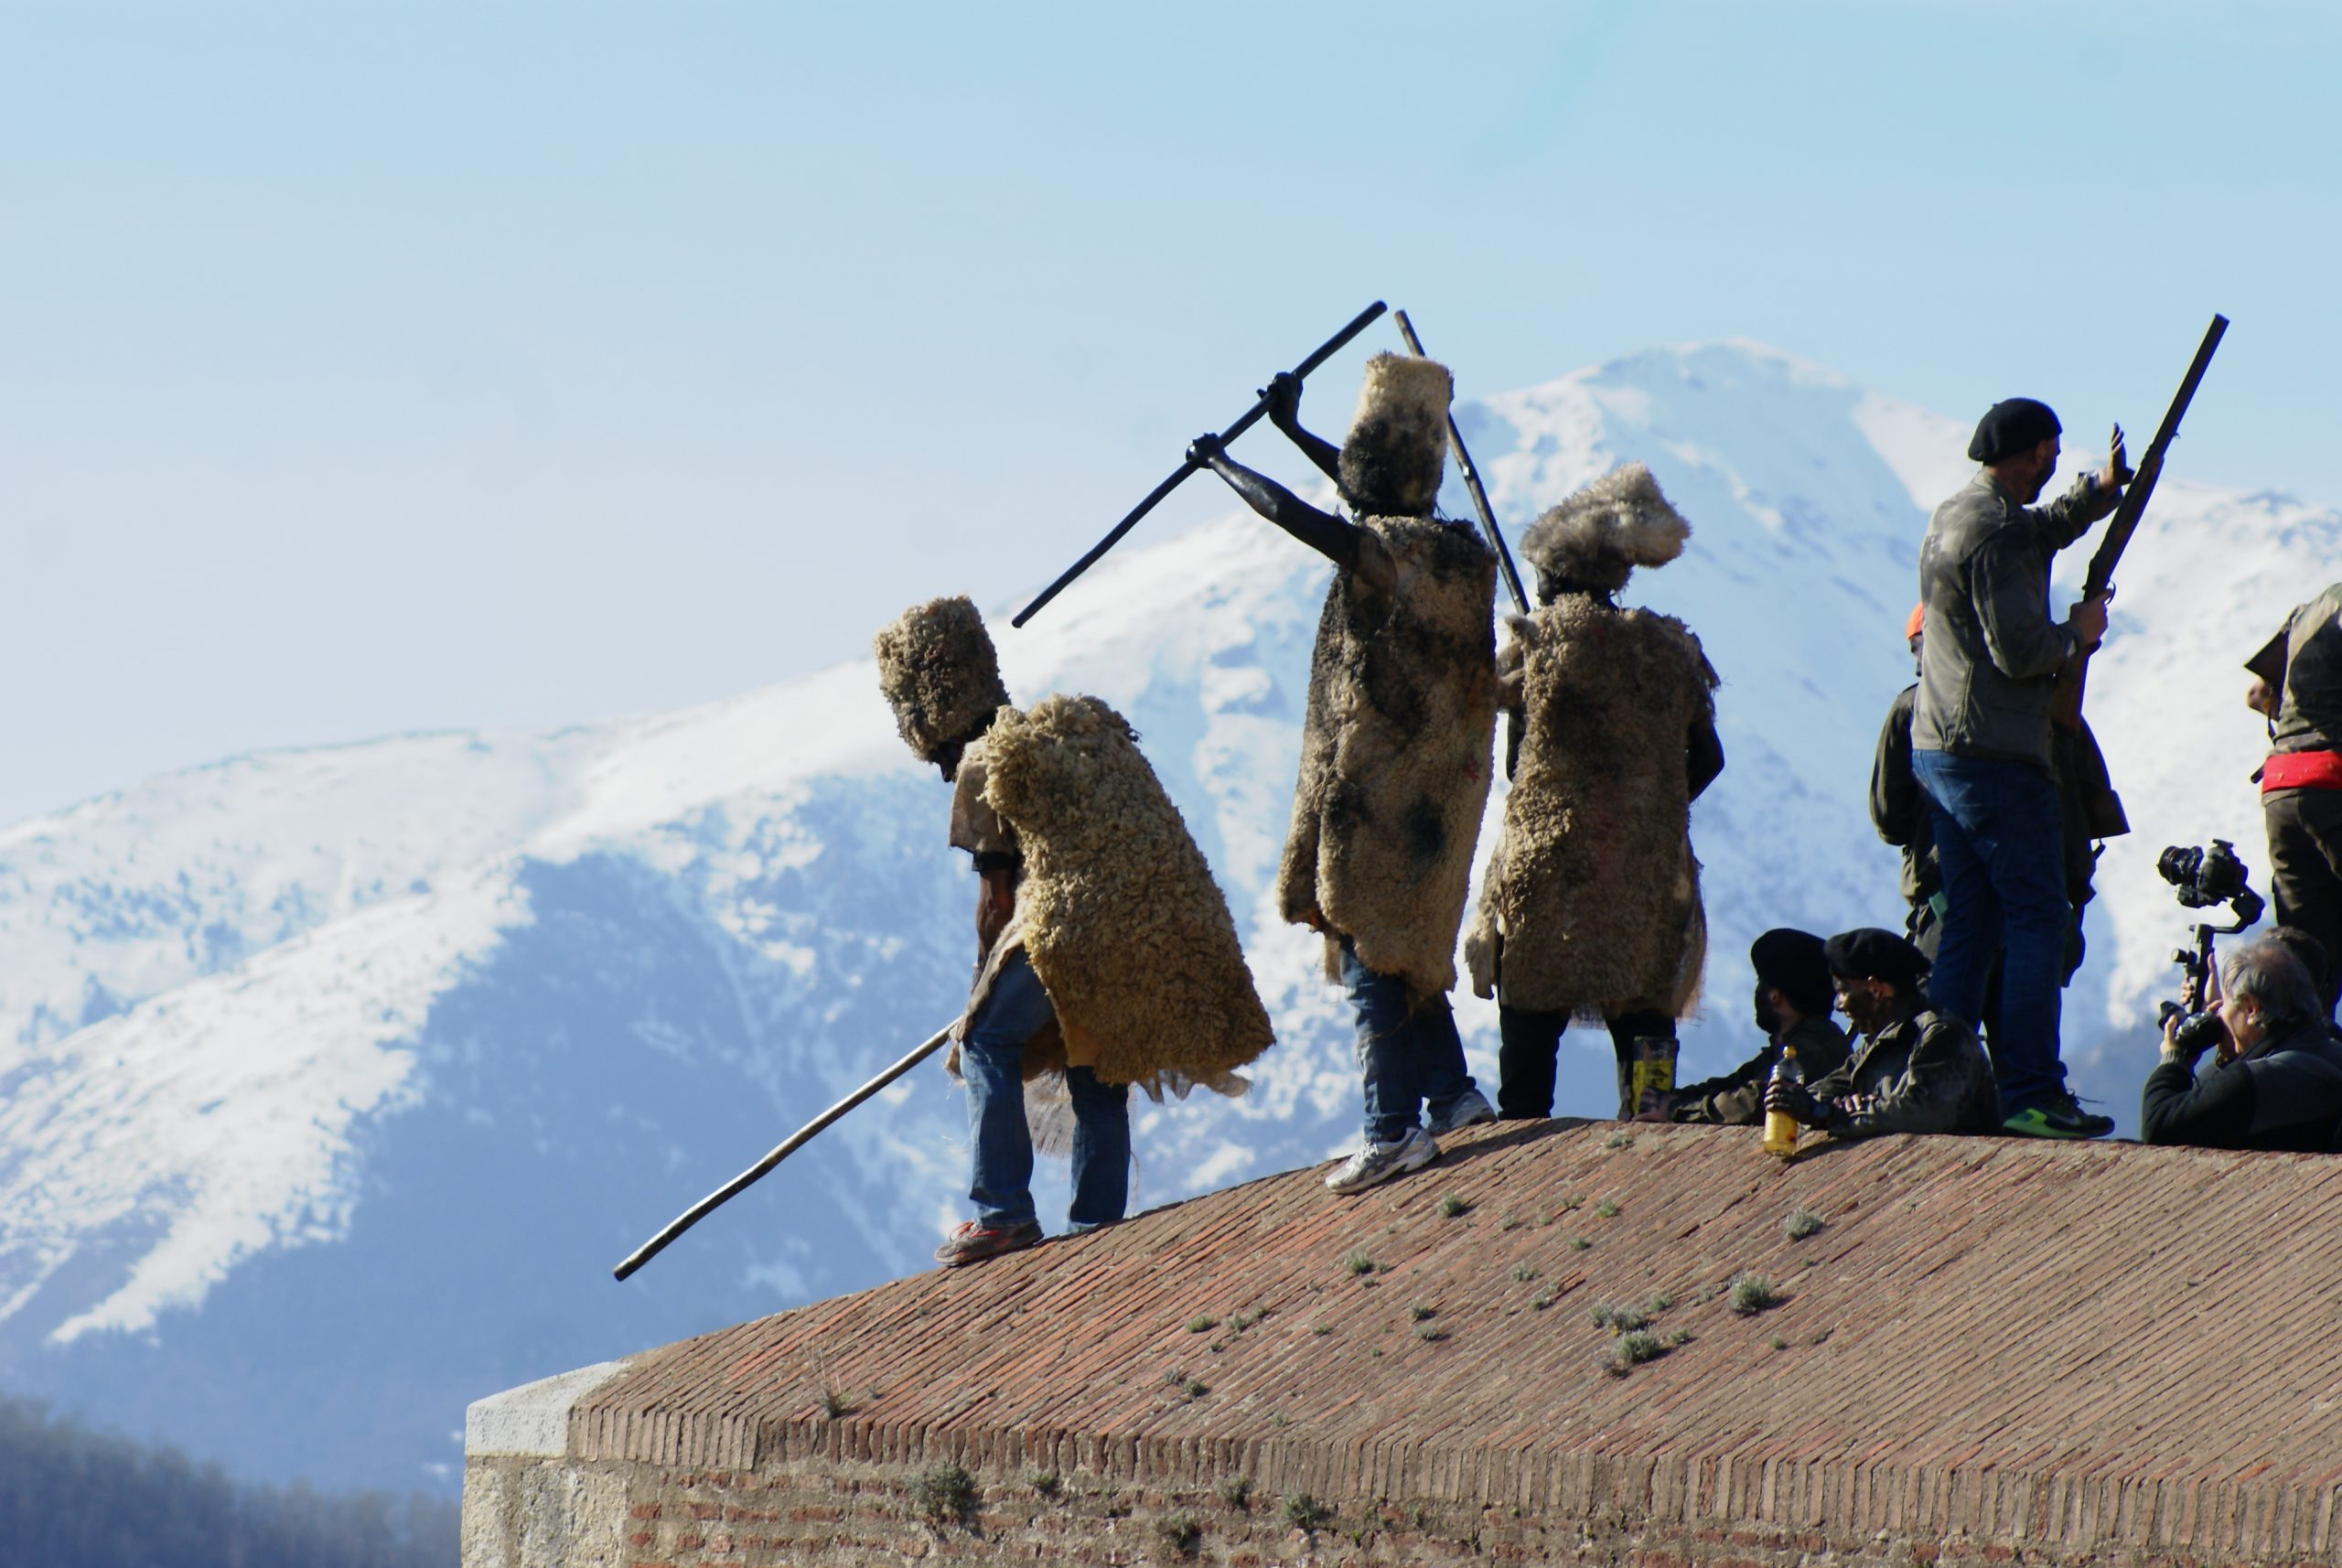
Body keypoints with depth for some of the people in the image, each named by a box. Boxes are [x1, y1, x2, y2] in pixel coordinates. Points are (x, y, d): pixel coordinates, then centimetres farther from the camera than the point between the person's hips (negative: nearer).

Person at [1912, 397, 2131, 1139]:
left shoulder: (1952, 517, 14)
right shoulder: (1998, 533, -16)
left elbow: (2037, 535, 34)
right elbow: (2019, 649, -21)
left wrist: (2096, 494, 26)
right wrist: (2078, 632, -4)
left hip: (1936, 747, 10)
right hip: (1997, 756, -10)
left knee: (1968, 925, 12)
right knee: (2038, 919, -7)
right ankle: (2031, 1094, -11)